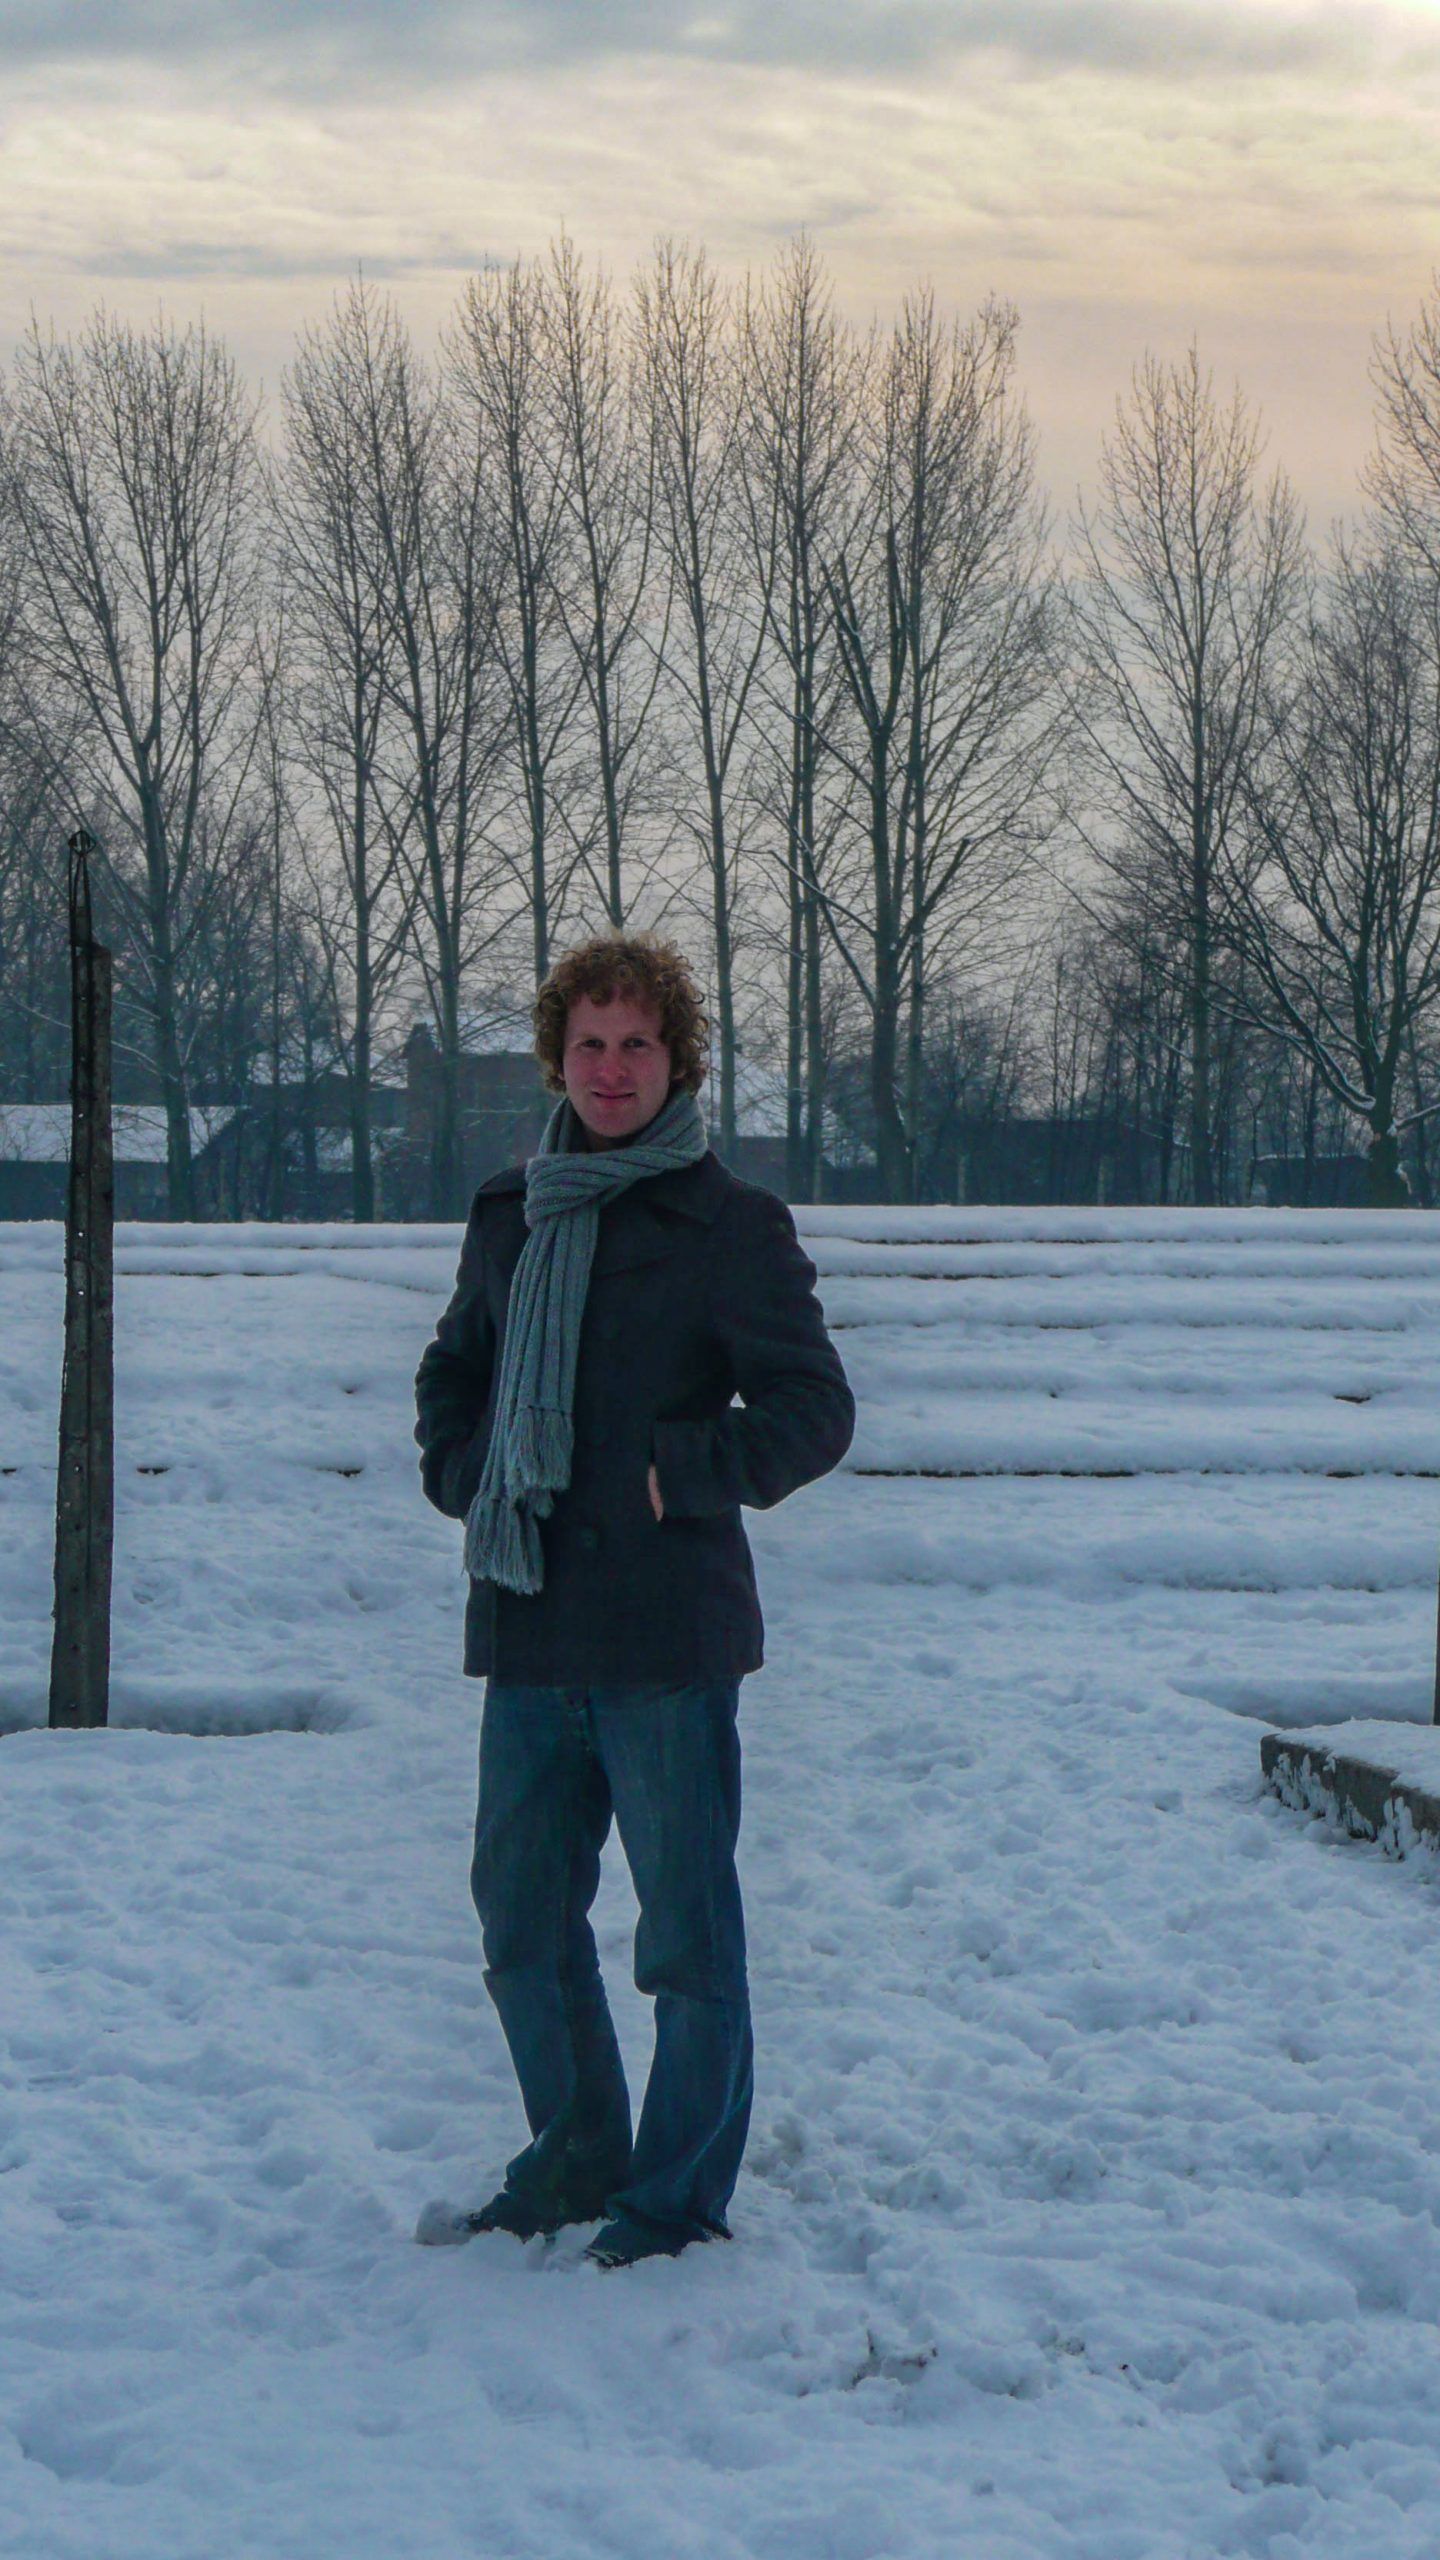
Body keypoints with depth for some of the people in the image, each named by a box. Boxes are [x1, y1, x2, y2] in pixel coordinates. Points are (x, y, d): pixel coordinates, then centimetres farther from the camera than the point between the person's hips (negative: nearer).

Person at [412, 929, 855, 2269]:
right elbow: (451, 1377, 26)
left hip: (667, 1634, -6)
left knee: (686, 1928, 2)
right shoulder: (509, 1214, 12)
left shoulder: (729, 1225, -4)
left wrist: (682, 1476, -13)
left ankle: (681, 2193, 14)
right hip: (526, 1627, 6)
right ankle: (576, 2160, 30)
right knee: (522, 1913, 14)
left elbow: (814, 1412, -4)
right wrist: (463, 1476, 8)